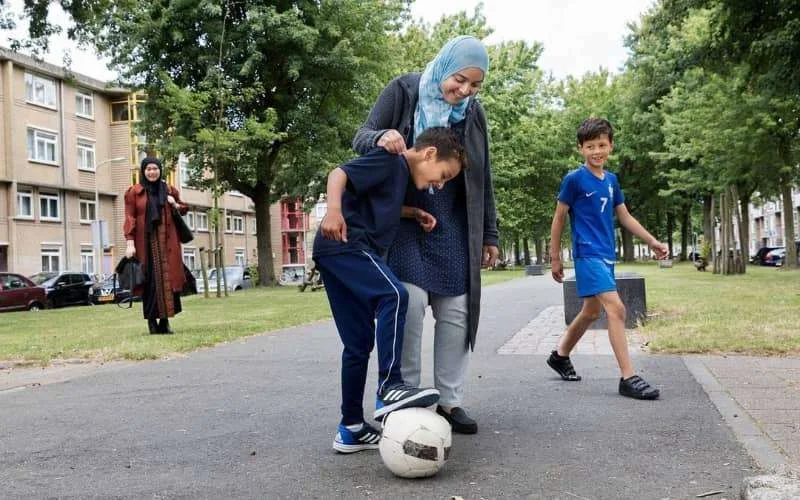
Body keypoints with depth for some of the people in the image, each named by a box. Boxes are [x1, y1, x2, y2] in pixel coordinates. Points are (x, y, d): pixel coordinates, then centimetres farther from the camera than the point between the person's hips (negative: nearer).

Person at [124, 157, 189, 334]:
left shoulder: (169, 190, 12)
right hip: (146, 242, -2)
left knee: (168, 278, -1)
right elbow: (129, 218, -1)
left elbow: (183, 209, 24)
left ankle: (165, 321, 6)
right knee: (151, 280, -4)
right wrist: (130, 243, -11)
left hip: (167, 241, 3)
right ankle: (152, 321, 3)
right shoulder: (134, 192, 4)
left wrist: (176, 205, 1)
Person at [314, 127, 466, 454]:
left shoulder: (400, 175, 23)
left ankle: (351, 429, 14)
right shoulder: (390, 161, -5)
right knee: (394, 295, -28)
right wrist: (334, 210, -35)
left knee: (359, 343, 9)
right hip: (345, 243, -10)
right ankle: (389, 387, -28)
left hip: (335, 253, 10)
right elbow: (339, 174, -16)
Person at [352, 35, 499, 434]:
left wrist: (490, 235, 12)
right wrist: (381, 138, -28)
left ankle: (449, 401, 11)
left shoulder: (473, 112, 7)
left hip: (454, 227, 4)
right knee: (410, 302, -15)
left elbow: (482, 180, 13)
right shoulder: (404, 91, -4)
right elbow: (361, 136, -4)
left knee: (457, 310, 1)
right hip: (405, 220, -4)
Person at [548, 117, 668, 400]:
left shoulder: (611, 180, 10)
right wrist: (555, 258, -1)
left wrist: (653, 242, 14)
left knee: (592, 312, 17)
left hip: (607, 255, 8)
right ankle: (628, 378, -17)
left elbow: (625, 217, 17)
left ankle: (560, 355, 37)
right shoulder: (574, 179, -8)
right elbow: (559, 219, -3)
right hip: (588, 254, -8)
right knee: (616, 308, -18)